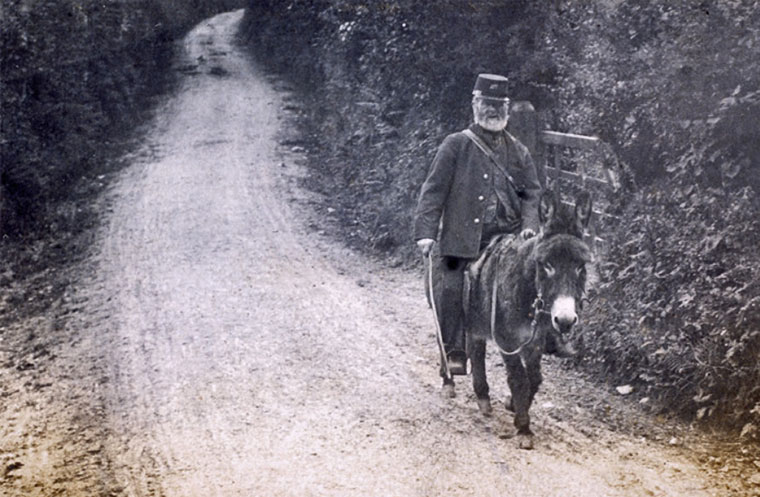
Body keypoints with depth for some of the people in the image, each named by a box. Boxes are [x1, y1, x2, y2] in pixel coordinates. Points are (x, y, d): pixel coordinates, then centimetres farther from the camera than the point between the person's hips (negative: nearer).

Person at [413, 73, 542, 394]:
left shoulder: (517, 151, 14)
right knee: (450, 291, -9)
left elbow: (532, 192, 14)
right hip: (461, 241, -2)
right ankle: (453, 356, 7)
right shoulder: (456, 146, 3)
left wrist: (529, 224, -5)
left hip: (506, 238, 3)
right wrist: (425, 232, -12)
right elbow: (434, 191, -1)